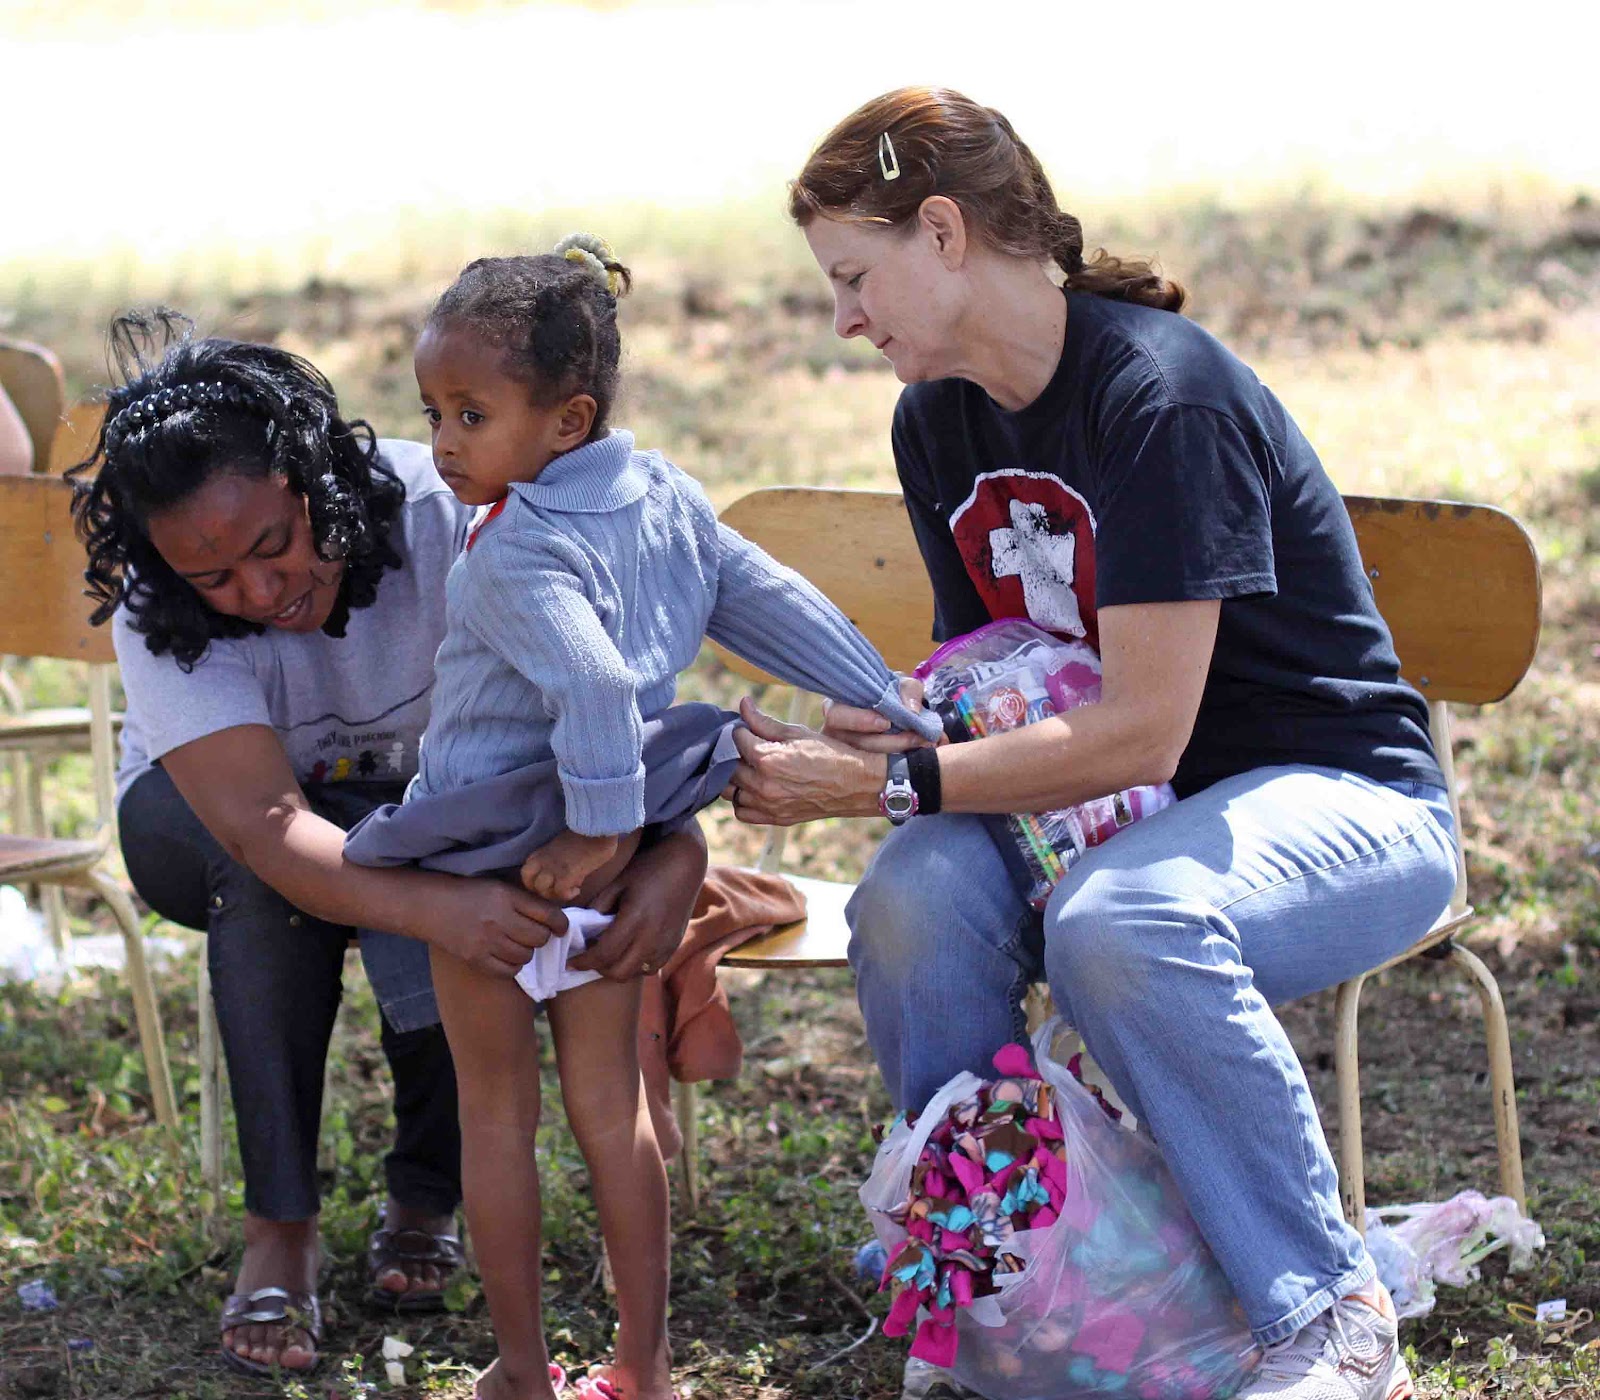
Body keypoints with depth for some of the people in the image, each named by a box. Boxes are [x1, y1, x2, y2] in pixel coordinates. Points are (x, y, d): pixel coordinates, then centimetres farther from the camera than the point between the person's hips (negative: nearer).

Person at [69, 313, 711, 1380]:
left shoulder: (443, 513, -30)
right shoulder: (158, 614, -30)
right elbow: (264, 820, -43)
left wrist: (676, 847, -50)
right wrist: (436, 906, -60)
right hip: (198, 823, -1)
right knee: (272, 868, -36)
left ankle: (428, 1195, -6)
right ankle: (279, 1230, -25)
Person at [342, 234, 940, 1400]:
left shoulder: (515, 554, -22)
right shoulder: (671, 500, 2)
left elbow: (594, 683, -36)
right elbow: (782, 608, 7)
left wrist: (597, 827, -29)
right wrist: (898, 714, 12)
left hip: (493, 861, -7)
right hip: (613, 843, 7)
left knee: (496, 1109, 9)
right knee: (613, 1102, 15)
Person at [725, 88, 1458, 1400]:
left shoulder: (1161, 393, -23)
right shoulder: (936, 423, 4)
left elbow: (1141, 734, -27)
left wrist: (876, 782, -24)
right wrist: (864, 733, -8)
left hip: (1346, 799, -7)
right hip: (1119, 806, 7)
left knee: (1121, 920, -38)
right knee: (915, 898, -24)